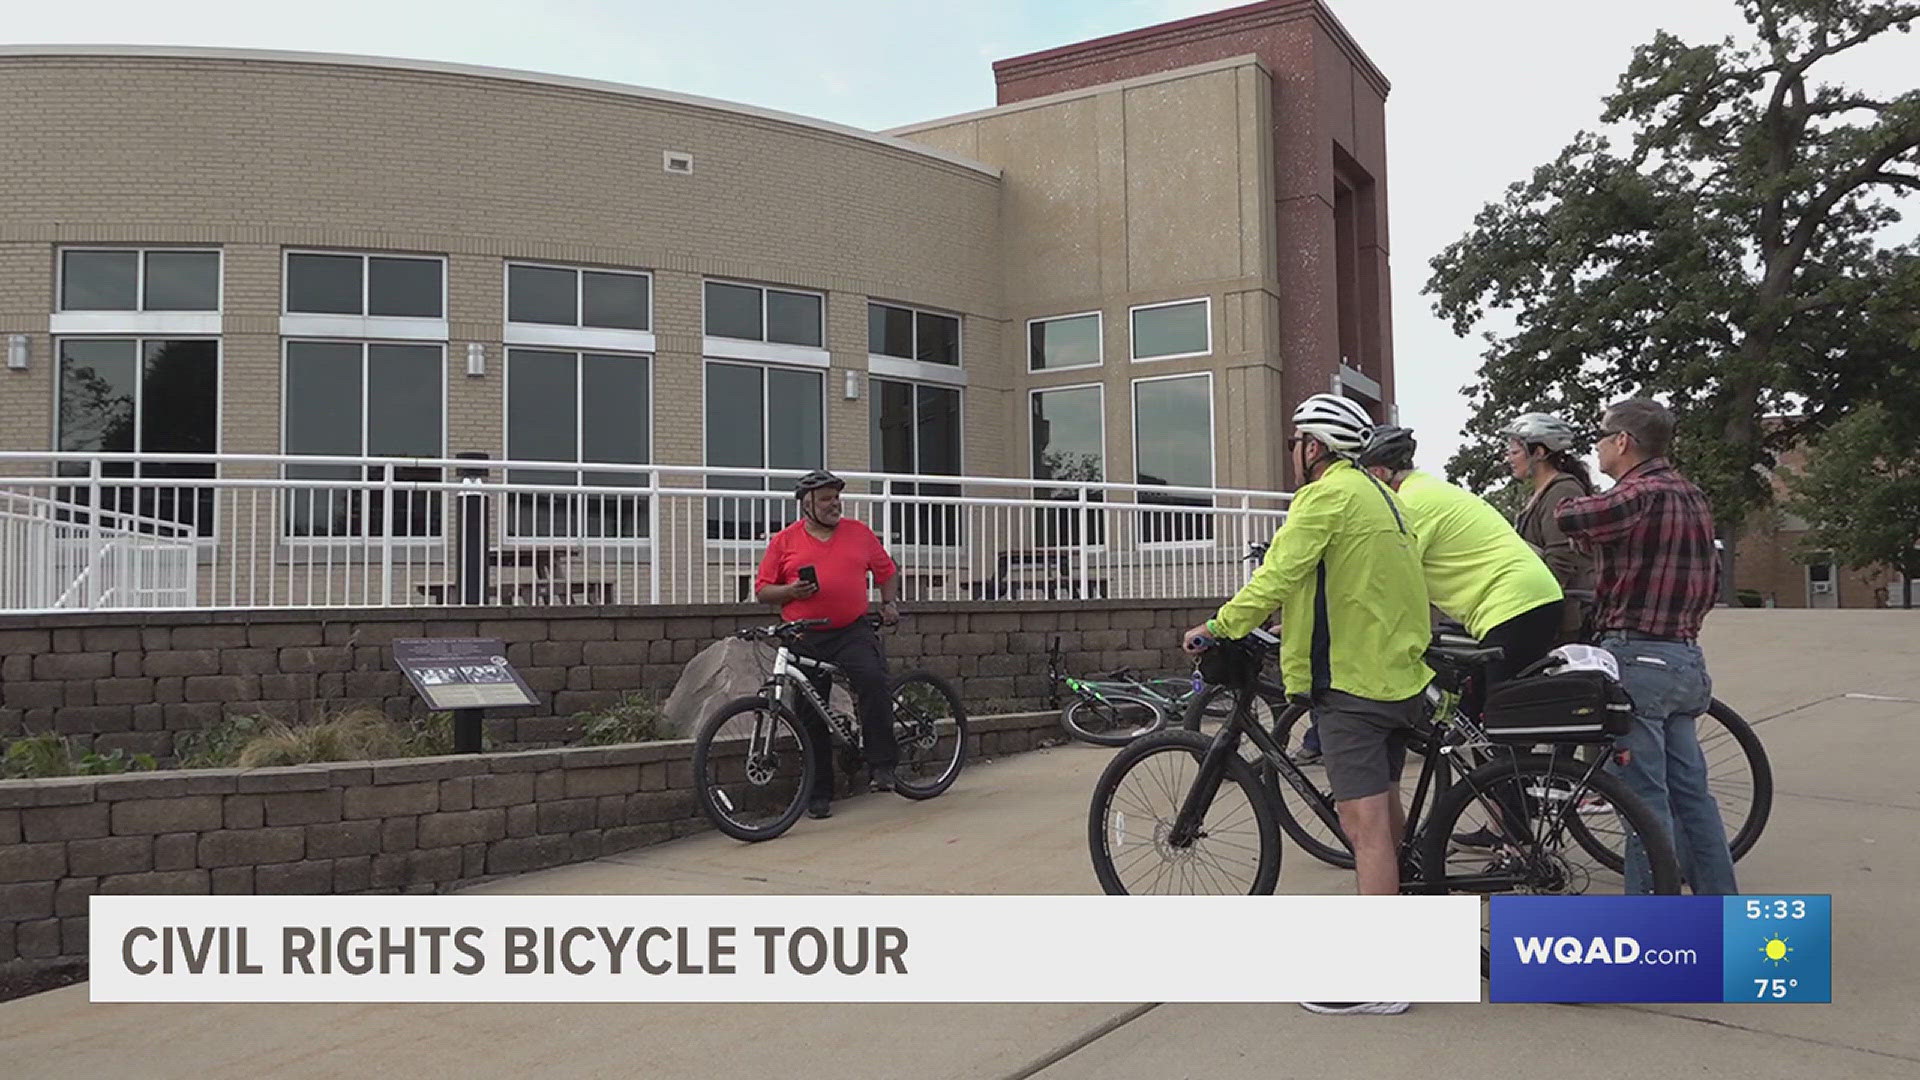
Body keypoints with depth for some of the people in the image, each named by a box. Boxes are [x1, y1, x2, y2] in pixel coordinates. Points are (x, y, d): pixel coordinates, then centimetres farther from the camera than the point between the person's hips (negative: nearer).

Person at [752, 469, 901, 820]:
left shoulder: (858, 532, 11)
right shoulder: (784, 541, 6)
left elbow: (885, 570, 22)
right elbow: (762, 590, 6)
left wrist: (890, 602, 9)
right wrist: (790, 591, -11)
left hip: (853, 632, 0)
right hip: (805, 640, 0)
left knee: (873, 680, -28)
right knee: (812, 718, 3)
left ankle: (882, 766, -16)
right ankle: (819, 795, 16)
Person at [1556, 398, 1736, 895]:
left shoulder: (1643, 493, -14)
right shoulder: (1689, 494, 15)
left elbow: (1570, 518, -31)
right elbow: (1711, 581, 21)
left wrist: (1578, 517, -8)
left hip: (1638, 658, -9)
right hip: (1685, 658, 9)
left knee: (1644, 797, -4)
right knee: (1690, 789, 16)